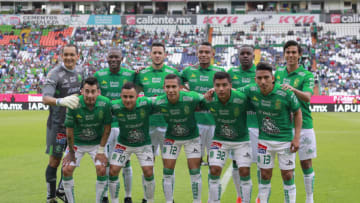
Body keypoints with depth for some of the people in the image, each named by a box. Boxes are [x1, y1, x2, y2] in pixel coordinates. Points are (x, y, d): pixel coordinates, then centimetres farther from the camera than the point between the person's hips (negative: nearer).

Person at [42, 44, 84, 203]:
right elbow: (45, 98, -30)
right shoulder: (54, 74, -16)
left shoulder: (80, 71, 5)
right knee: (55, 161, 1)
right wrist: (61, 101, -48)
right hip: (58, 123, -6)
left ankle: (61, 190, 32)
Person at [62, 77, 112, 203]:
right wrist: (71, 152, -6)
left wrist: (101, 150, -9)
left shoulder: (105, 103, -22)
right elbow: (69, 130, -14)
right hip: (77, 143, 0)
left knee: (102, 170, -15)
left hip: (97, 143, 0)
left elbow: (107, 128, -11)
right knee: (66, 170, -10)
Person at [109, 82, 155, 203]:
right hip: (123, 143, 1)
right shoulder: (115, 106, -25)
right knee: (113, 171, -5)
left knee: (148, 173, -5)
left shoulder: (146, 104, -27)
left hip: (143, 144, -1)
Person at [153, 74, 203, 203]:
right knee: (167, 172, 1)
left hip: (192, 137, -1)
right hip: (171, 138, 1)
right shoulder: (159, 102, -22)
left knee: (195, 172, 1)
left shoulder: (191, 98, -29)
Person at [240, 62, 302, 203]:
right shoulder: (251, 91, -12)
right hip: (264, 140, 2)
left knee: (288, 176, 3)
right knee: (265, 175, 8)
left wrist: (296, 137, -8)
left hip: (285, 140, -2)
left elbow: (297, 112, -4)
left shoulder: (286, 93, -19)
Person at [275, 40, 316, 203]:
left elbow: (307, 97, -23)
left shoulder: (306, 75, -6)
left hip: (303, 124, -3)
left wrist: (293, 89, -40)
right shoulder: (279, 72, 8)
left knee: (306, 163, 2)